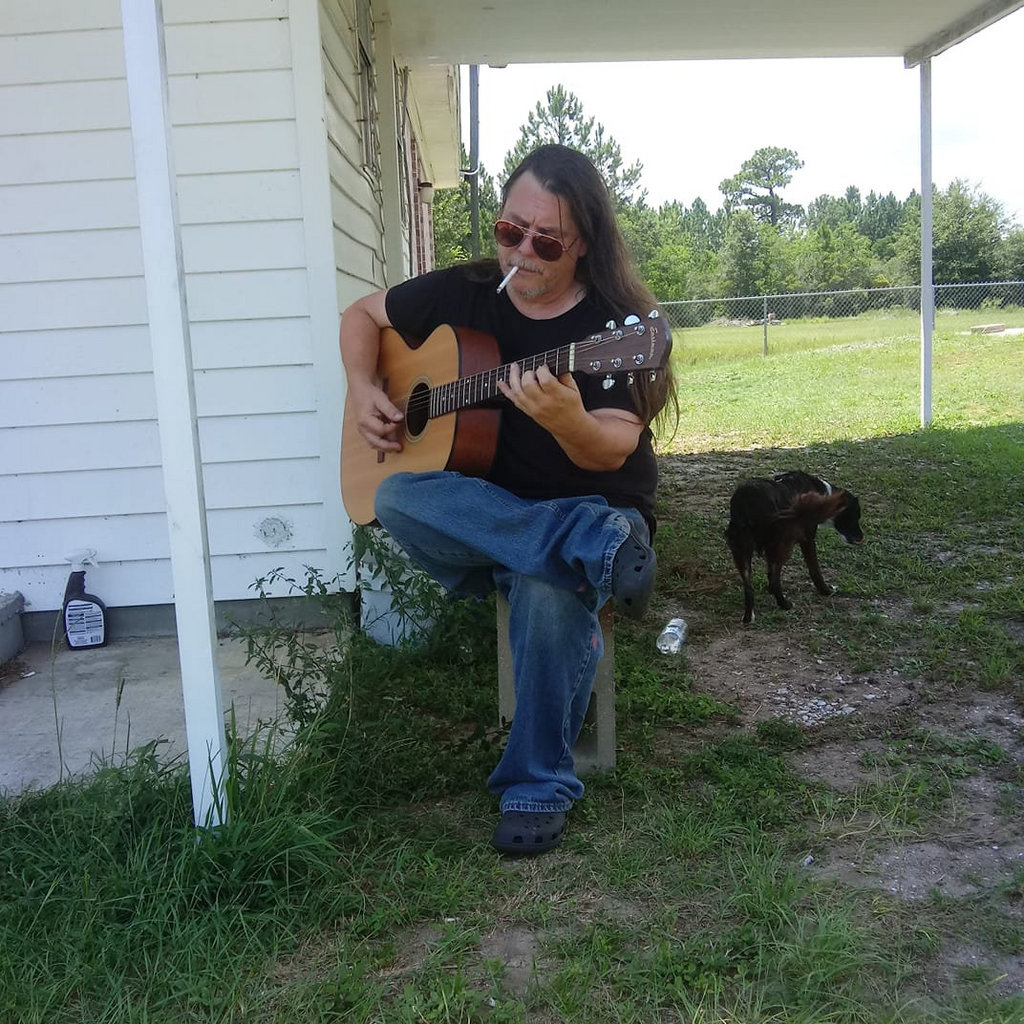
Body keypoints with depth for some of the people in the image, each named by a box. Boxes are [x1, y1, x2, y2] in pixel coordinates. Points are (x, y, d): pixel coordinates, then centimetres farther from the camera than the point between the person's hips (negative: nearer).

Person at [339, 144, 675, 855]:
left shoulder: (614, 322, -10)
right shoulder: (465, 293, 3)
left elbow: (612, 452, -22)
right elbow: (363, 314, 17)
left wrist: (568, 421, -45)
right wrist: (364, 392, -1)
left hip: (596, 504, -3)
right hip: (484, 513, 4)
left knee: (546, 591, -38)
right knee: (398, 498, -29)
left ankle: (539, 787, -17)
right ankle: (599, 554, -34)